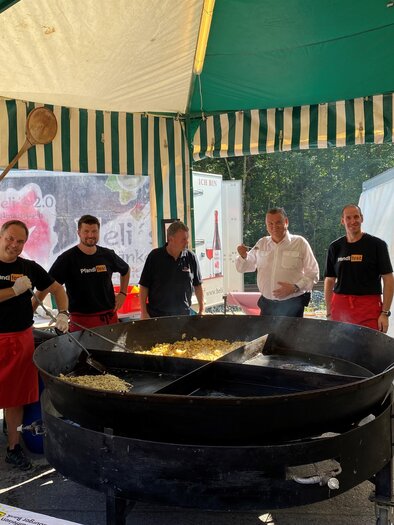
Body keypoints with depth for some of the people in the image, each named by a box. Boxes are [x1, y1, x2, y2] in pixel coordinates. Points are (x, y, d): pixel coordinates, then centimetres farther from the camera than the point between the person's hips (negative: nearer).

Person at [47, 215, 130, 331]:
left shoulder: (107, 255, 7)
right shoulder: (67, 258, -6)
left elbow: (126, 270, 26)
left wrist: (122, 293, 15)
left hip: (110, 316, 4)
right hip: (81, 319, -4)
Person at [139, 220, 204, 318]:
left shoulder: (191, 258, 1)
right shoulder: (155, 256, -6)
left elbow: (198, 285, 10)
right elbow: (144, 286, -3)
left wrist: (201, 310, 9)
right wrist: (144, 313, -6)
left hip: (183, 315, 2)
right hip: (156, 315, -2)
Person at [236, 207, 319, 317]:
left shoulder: (300, 243, -4)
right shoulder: (261, 244, 9)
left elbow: (313, 274, -4)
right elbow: (244, 267, 17)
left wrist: (295, 287, -17)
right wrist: (243, 256, -4)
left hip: (292, 306, -3)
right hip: (266, 304, 4)